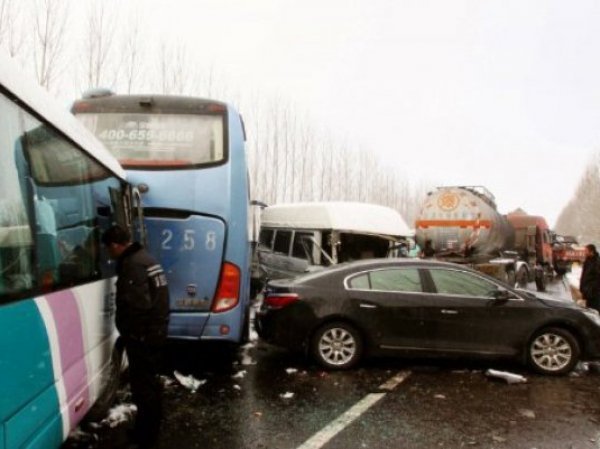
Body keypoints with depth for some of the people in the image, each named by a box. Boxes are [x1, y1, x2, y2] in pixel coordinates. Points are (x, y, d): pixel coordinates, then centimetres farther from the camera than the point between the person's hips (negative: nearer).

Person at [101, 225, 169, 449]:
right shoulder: (144, 257, 13)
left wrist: (126, 331, -15)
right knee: (150, 382, 21)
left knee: (142, 386, -1)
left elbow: (137, 304, -29)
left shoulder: (132, 264, -20)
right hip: (155, 331, 11)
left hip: (142, 336, -11)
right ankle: (150, 430, 35)